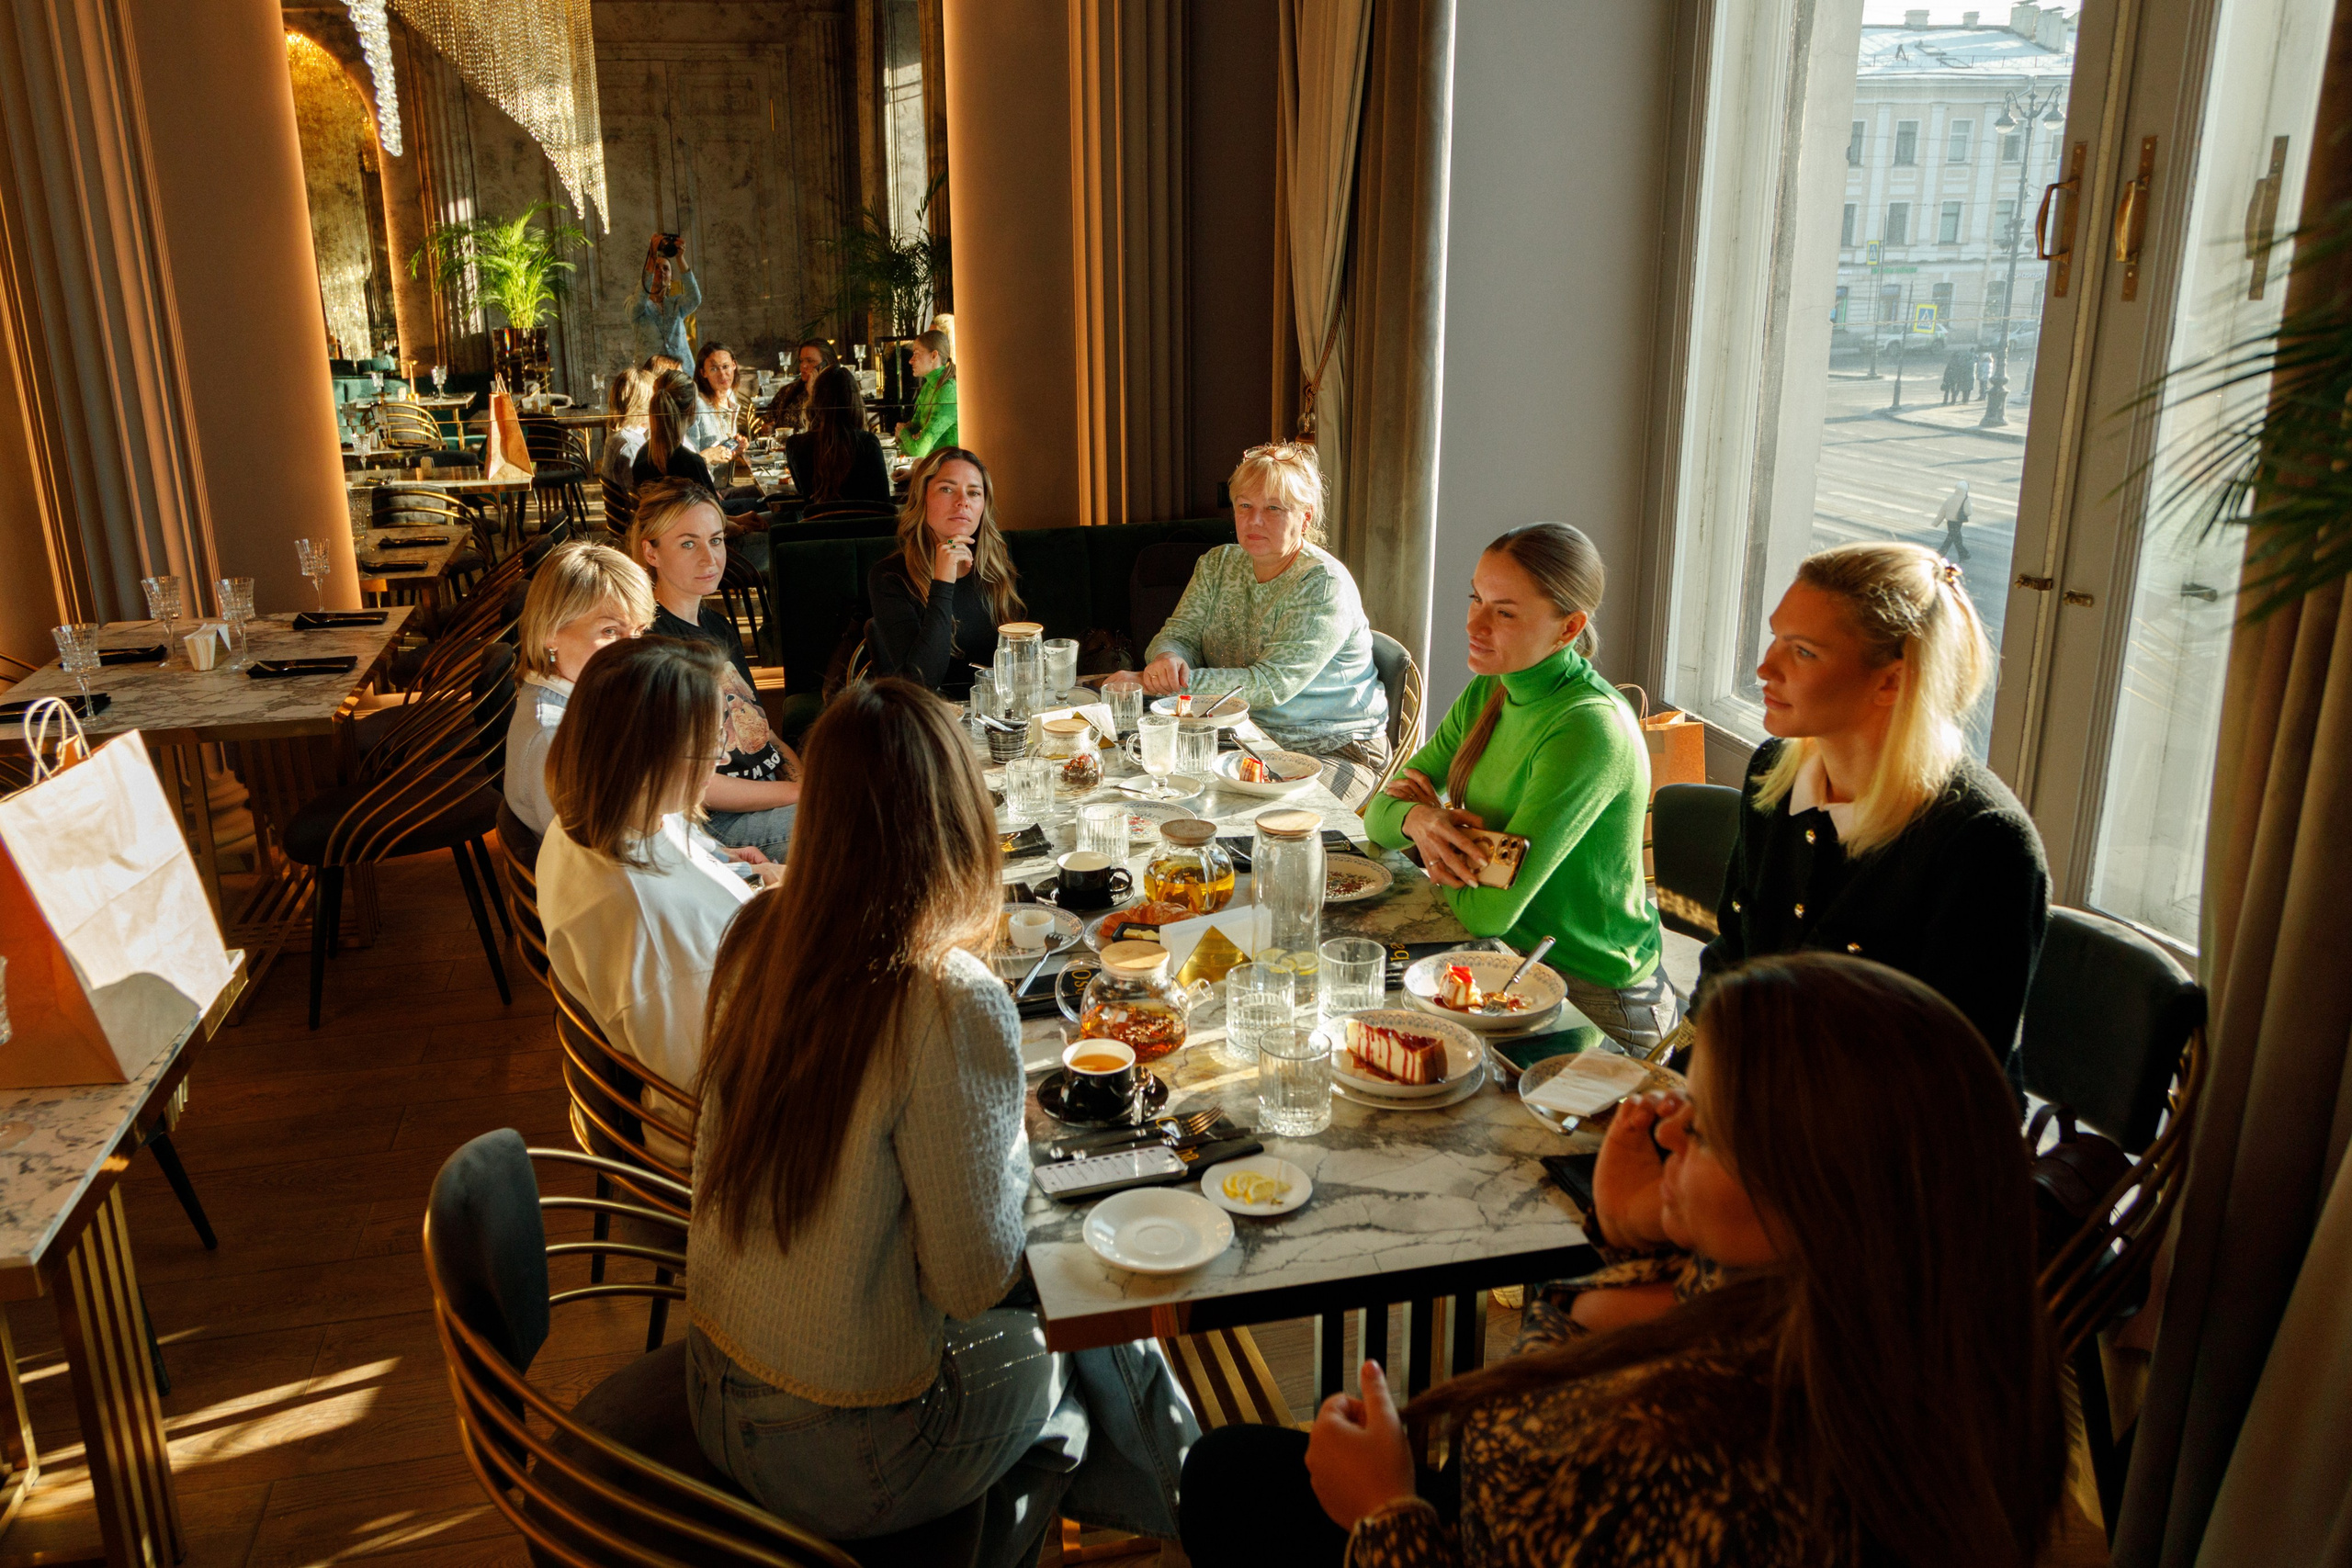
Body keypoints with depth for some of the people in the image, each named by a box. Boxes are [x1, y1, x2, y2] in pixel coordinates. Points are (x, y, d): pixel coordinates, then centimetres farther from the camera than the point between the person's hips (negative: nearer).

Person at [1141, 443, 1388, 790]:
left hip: (1330, 749, -6)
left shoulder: (1324, 586, -15)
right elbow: (1180, 634, 2)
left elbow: (1271, 685, -23)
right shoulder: (1218, 564, 8)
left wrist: (1179, 683, -29)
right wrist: (1168, 658, -24)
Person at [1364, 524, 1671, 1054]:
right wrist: (1416, 818, -20)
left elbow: (1488, 910, -26)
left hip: (1593, 1006, -7)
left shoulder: (1587, 731, -26)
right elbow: (1378, 814, 3)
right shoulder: (1489, 693, 1)